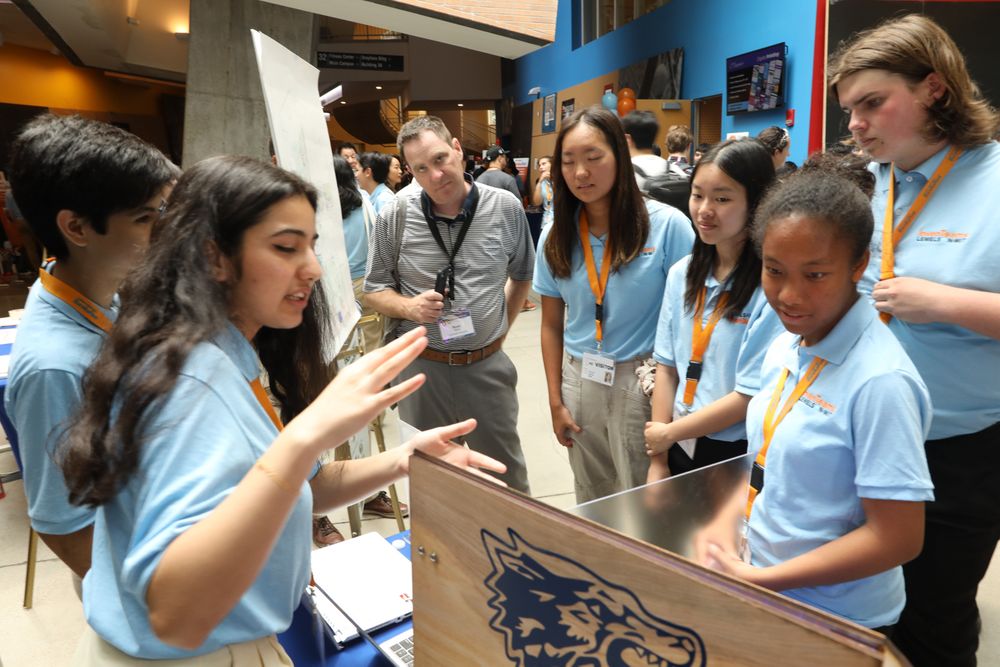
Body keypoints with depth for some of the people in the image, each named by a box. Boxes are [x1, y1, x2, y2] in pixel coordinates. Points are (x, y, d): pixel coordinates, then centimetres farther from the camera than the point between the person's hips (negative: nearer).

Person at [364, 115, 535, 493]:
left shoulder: (505, 208, -4)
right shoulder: (395, 219, -7)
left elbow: (522, 275, 12)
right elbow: (374, 290, 3)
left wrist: (502, 328, 9)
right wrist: (410, 306, -16)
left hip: (487, 365, 1)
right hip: (423, 366, 0)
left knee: (507, 473, 16)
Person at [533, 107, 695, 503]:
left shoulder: (667, 225, -10)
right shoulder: (556, 238, 2)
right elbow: (551, 325, 6)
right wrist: (556, 401, 4)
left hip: (644, 382, -3)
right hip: (579, 381, 4)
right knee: (591, 503, 18)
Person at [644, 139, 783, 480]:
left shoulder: (772, 286, -18)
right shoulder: (682, 273, 0)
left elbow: (750, 395, -18)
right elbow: (667, 366, 2)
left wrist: (668, 432, -8)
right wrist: (658, 459, 0)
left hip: (738, 456, -5)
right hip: (679, 448, 5)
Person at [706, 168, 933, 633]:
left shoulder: (879, 381, -24)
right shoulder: (783, 350, -3)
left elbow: (897, 538, -22)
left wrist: (759, 579, -19)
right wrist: (723, 549, -4)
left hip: (837, 623, -6)